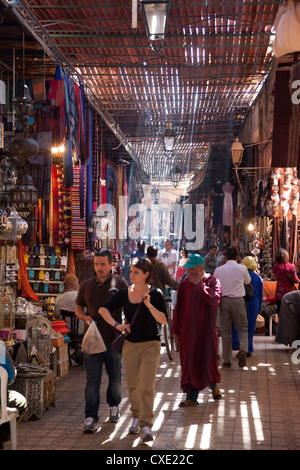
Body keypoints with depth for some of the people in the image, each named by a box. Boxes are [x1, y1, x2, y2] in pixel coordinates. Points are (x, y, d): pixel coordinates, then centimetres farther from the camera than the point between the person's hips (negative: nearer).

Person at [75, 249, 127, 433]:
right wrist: (85, 317, -7)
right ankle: (91, 417, 2)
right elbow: (78, 308, 14)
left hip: (114, 339, 0)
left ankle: (114, 406, 36)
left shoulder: (120, 284, 0)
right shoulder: (86, 285, 5)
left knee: (115, 377, 13)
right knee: (92, 380, -2)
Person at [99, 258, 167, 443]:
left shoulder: (155, 294, -7)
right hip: (130, 344, 4)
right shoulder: (125, 293, 2)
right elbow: (104, 309, 5)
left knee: (147, 386, -11)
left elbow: (164, 320, -11)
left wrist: (149, 305, -23)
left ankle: (146, 426, -8)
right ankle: (137, 416, 34)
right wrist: (116, 325, -10)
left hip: (151, 345, -4)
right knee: (133, 385, 13)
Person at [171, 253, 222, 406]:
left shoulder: (212, 282, -4)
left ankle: (213, 385, 35)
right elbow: (178, 308, 8)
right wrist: (176, 330, 7)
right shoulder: (184, 284, 4)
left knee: (208, 358, 5)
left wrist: (199, 284, -18)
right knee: (189, 360, 4)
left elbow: (214, 300, -22)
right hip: (187, 329, 2)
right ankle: (191, 396, 13)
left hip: (206, 328, -2)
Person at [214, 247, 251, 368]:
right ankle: (243, 349, -19)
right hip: (238, 300, -1)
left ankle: (227, 360, 9)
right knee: (242, 328, 9)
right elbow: (247, 281, 17)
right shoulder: (242, 268, -1)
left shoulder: (218, 270, 3)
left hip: (223, 301, 2)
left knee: (225, 331, 7)